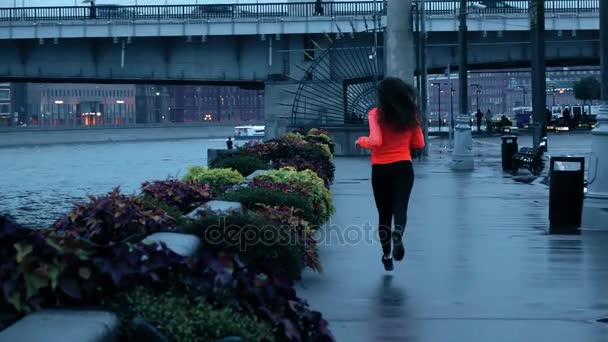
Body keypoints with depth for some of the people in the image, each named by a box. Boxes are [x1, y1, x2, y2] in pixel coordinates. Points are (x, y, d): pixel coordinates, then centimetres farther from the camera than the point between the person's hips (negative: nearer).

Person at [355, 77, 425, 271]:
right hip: (403, 167, 1)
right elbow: (419, 144, 8)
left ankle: (387, 256, 19)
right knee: (400, 208, -7)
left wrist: (361, 141, 1)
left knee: (384, 214, 13)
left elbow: (375, 142, -18)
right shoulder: (410, 115, 2)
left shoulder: (376, 114, -8)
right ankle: (398, 233, -40)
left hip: (380, 169, -1)